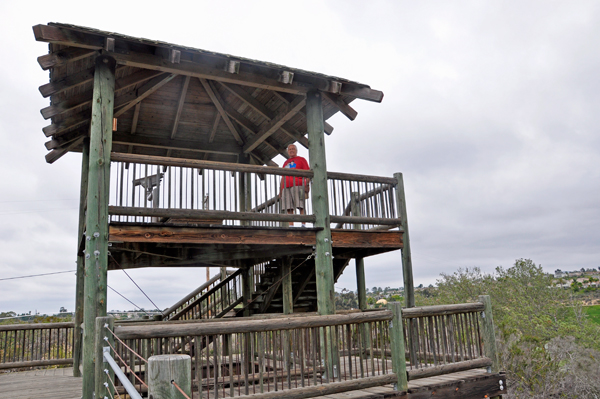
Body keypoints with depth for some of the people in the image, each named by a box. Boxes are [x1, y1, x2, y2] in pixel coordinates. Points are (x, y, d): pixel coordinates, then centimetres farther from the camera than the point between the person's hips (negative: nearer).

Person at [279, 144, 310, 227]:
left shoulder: (301, 160, 14)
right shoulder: (286, 163, 29)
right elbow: (283, 177, 27)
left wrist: (307, 184, -12)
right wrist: (280, 191, 17)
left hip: (298, 186, -5)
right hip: (286, 187, 5)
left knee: (301, 206, -13)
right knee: (289, 208, -4)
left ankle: (303, 225, -16)